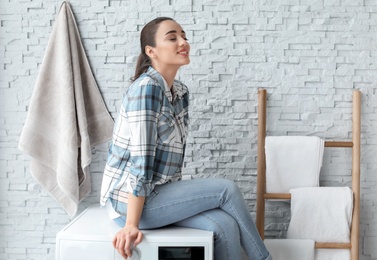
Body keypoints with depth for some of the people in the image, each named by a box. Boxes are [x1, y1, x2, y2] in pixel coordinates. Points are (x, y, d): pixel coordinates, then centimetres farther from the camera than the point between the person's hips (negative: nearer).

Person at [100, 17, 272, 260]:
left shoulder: (181, 91, 7)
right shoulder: (147, 87, -19)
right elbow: (140, 160, -24)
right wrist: (131, 225, -24)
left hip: (159, 192, 7)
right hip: (130, 199, -7)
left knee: (225, 225, -14)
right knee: (227, 190, -11)